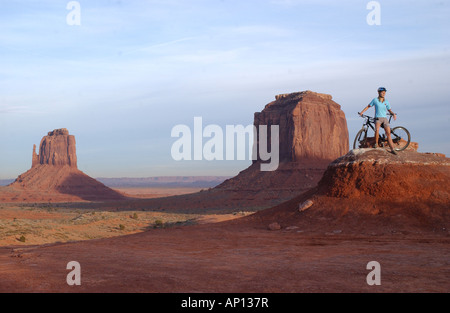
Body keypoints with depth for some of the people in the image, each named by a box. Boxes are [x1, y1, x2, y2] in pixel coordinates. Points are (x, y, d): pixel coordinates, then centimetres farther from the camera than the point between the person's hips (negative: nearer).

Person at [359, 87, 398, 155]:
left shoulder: (386, 102, 8)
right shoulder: (375, 100, 1)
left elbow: (389, 110, 15)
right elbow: (368, 106, 10)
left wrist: (394, 114, -4)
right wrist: (362, 112, 0)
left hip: (385, 119, 3)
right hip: (378, 118, -3)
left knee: (388, 133, -7)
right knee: (377, 130, -31)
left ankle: (392, 149, -7)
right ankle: (376, 144, -13)